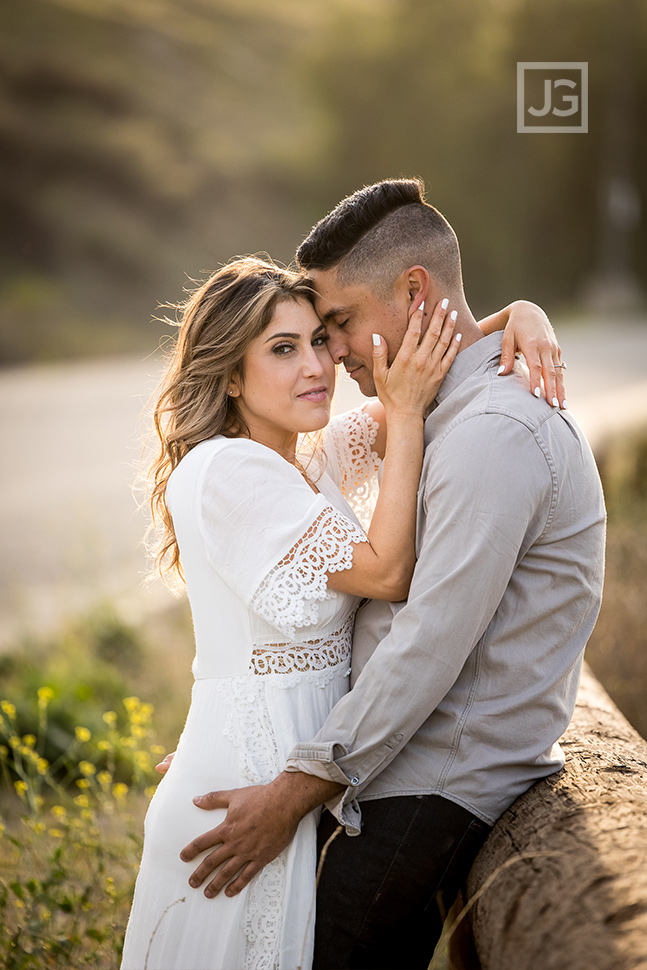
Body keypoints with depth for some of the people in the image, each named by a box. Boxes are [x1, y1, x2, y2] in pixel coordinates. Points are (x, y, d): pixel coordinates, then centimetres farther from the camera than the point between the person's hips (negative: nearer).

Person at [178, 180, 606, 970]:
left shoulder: (493, 432, -19)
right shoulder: (451, 418, 16)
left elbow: (431, 646, -23)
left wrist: (294, 792, -19)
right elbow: (390, 604, 18)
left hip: (431, 799, -9)